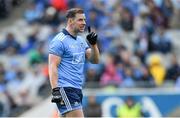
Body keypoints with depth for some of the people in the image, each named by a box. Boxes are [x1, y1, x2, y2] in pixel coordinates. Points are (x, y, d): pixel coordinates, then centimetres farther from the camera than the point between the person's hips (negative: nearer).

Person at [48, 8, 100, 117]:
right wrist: (55, 90, -23)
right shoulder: (59, 41, -9)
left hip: (77, 89, 9)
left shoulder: (81, 40, 18)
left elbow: (95, 60, 15)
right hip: (65, 89, -9)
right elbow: (53, 66, -14)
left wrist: (93, 44, -1)